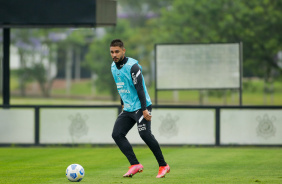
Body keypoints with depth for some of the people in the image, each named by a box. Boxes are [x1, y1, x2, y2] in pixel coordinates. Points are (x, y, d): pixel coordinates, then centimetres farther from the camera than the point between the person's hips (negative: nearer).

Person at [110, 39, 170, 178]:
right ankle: (135, 165, -8)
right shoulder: (114, 67, 9)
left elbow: (139, 88, -19)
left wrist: (144, 109, -23)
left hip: (141, 107, -8)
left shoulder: (132, 66, -15)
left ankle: (163, 166, -7)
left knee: (145, 134, -18)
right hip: (128, 109, 8)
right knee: (117, 134, -5)